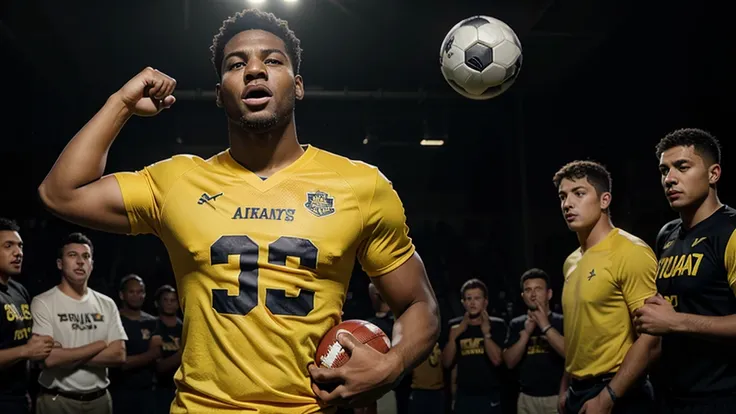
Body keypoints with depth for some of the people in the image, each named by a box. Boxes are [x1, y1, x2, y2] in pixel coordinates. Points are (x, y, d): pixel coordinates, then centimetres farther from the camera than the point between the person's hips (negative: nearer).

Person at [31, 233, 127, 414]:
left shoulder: (106, 304, 5)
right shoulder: (43, 303, -8)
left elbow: (119, 355, -4)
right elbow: (49, 358, -18)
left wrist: (67, 356, -13)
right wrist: (100, 344, -9)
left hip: (99, 399, 4)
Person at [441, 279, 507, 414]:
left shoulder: (497, 325, -2)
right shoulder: (455, 326, 5)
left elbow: (497, 360, -12)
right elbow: (447, 363, 1)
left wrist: (486, 332, -21)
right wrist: (453, 337, -11)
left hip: (490, 396, -2)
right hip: (464, 396, 2)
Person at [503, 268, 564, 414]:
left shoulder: (561, 322, 0)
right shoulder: (517, 324, 8)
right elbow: (510, 362, 2)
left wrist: (546, 326, -16)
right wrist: (526, 333, -8)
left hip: (556, 396, -3)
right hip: (527, 398, 3)